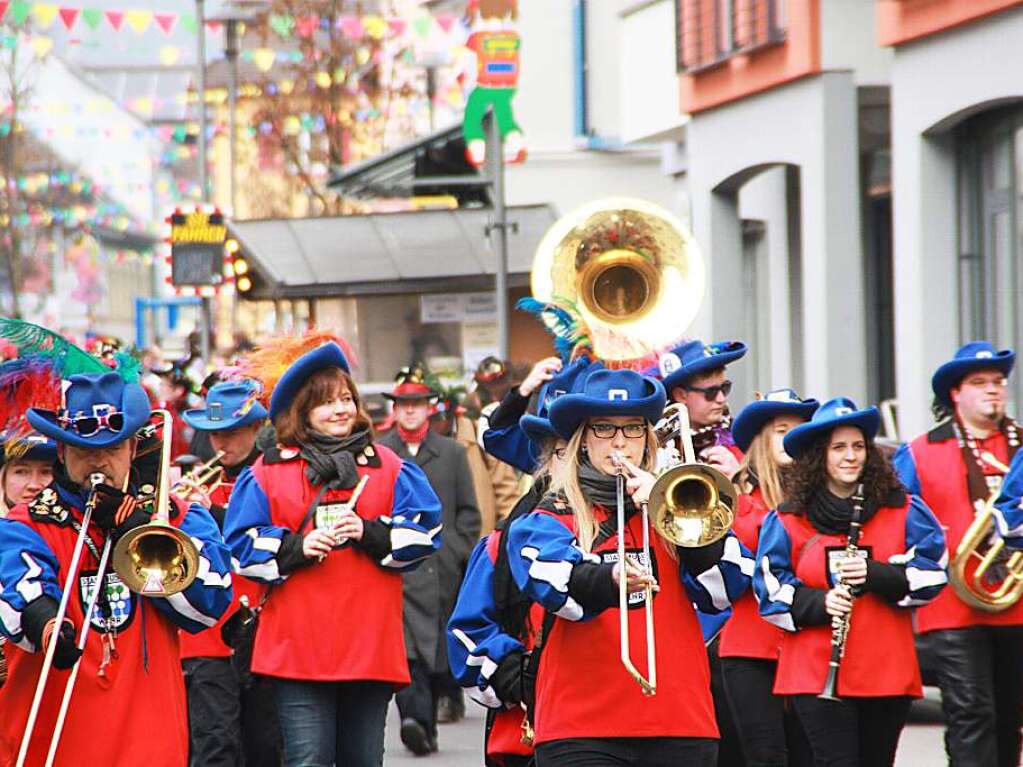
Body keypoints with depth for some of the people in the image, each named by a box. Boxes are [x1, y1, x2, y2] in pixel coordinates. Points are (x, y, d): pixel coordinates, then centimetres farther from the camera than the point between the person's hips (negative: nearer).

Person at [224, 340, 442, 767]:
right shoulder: (267, 472, 5)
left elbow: (425, 529, 3)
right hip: (296, 647, -2)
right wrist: (296, 548, -14)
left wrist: (370, 534, -12)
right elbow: (242, 544, 2)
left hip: (370, 646, 2)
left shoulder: (387, 468, 10)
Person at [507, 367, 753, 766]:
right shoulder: (552, 516, 8)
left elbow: (726, 588, 2)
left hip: (680, 720, 3)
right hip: (581, 728, -3)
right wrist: (612, 580, -34)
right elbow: (555, 586, -14)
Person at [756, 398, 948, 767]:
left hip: (888, 671, 2)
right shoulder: (786, 521, 2)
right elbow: (771, 591, 1)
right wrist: (819, 604, -16)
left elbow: (933, 573, 0)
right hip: (816, 673, -2)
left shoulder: (903, 511, 6)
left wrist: (876, 574, -16)